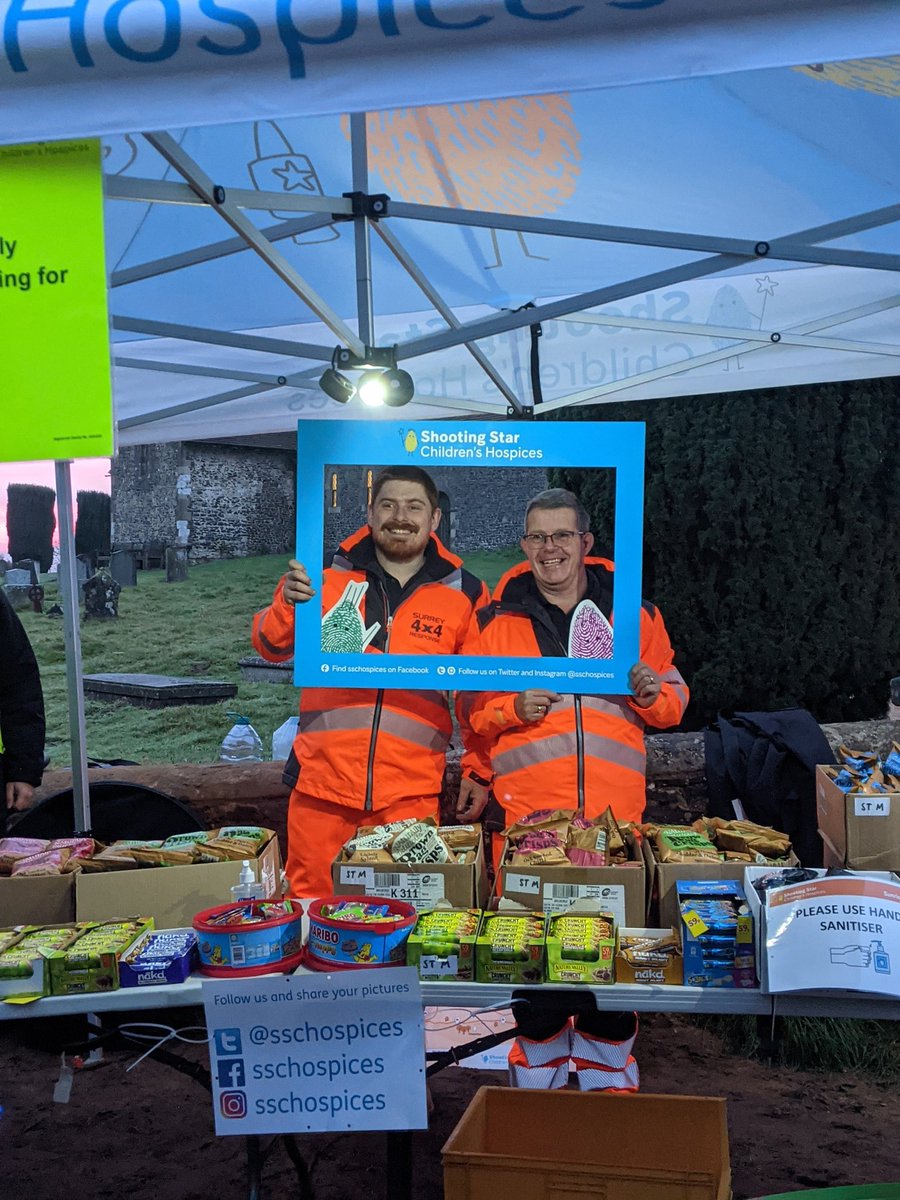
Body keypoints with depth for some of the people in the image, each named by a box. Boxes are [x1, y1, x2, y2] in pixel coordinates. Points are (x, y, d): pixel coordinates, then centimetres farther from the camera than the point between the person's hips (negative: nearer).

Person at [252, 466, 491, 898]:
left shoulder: (464, 593, 4)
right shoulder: (327, 574, 5)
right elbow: (271, 648, 7)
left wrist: (478, 769, 7)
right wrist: (289, 603, -12)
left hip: (410, 793, 0)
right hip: (321, 781, 1)